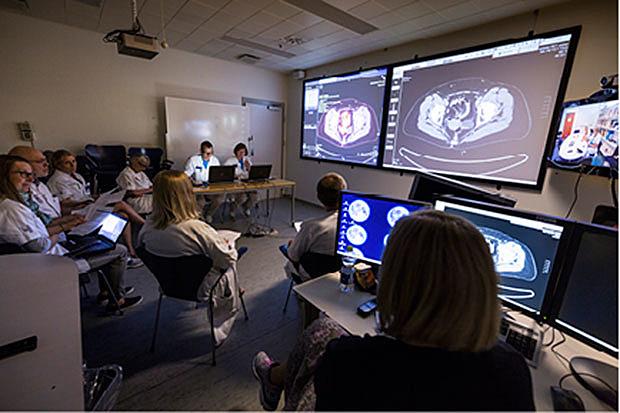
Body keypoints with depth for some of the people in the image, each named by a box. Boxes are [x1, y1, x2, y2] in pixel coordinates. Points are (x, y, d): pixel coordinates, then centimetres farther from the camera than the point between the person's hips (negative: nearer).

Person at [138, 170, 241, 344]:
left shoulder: (148, 226, -19)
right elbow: (228, 259, -25)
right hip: (201, 289, -6)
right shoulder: (197, 229, -37)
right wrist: (228, 243, -2)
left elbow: (140, 245, 6)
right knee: (228, 267, 22)